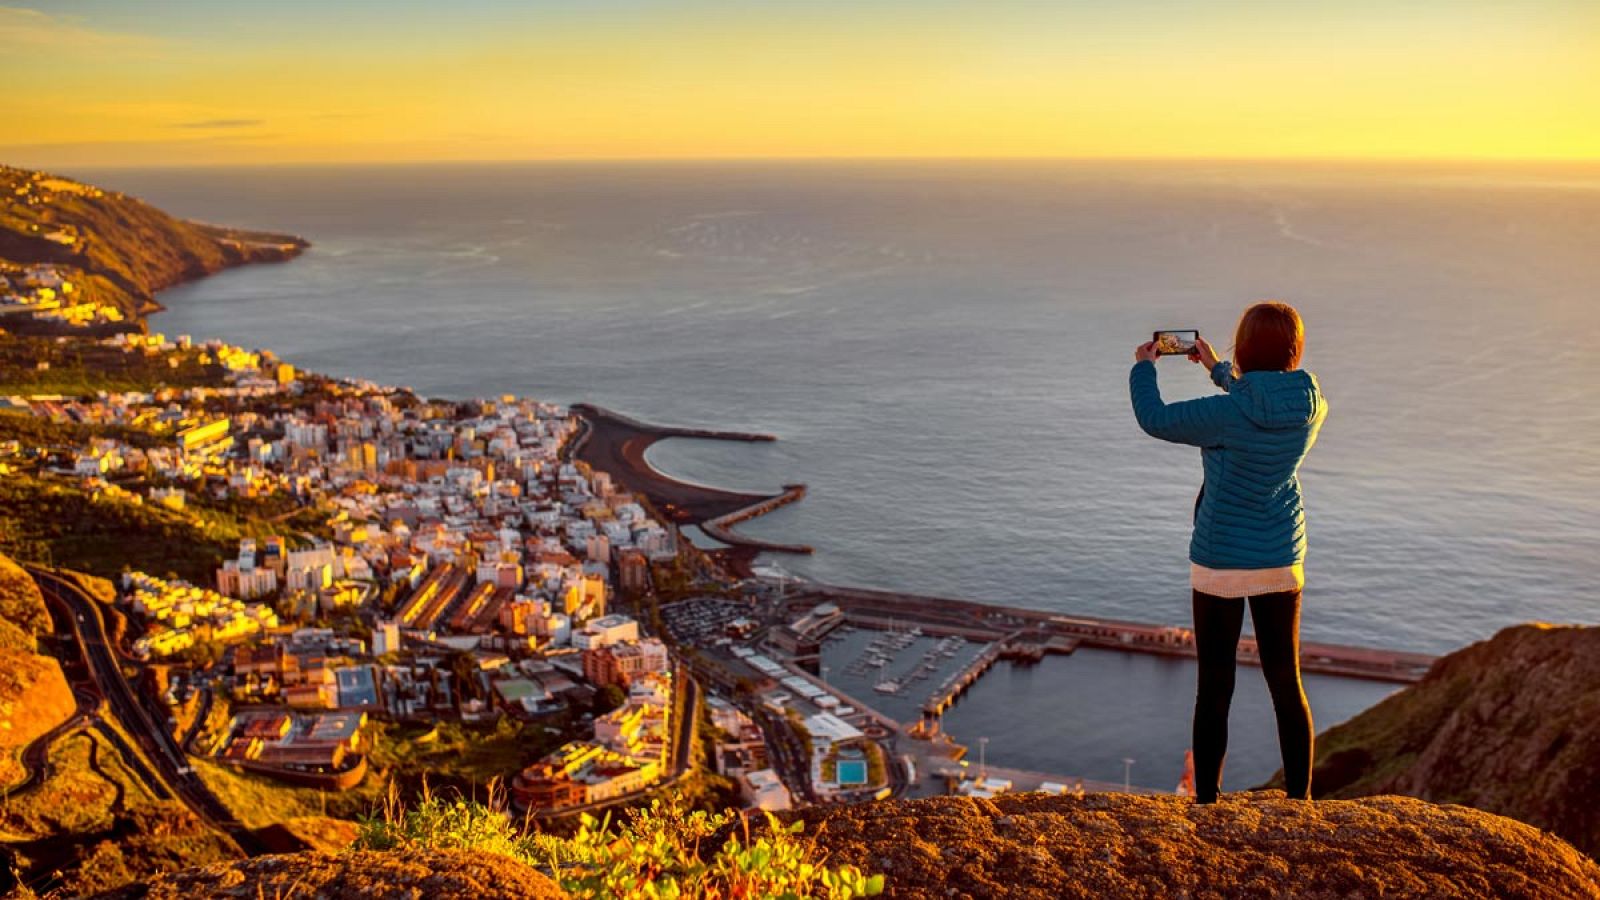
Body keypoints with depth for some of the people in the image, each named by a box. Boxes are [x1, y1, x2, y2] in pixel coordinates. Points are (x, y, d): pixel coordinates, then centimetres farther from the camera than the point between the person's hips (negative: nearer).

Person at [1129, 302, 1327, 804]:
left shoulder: (1229, 413, -22)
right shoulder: (1311, 408, -5)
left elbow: (1155, 420, -9)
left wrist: (1144, 367, 8)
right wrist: (1216, 368, 28)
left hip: (1220, 564, -5)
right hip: (1281, 560, 5)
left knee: (1214, 689, 6)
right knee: (1286, 685, 14)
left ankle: (1207, 800, 16)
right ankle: (1299, 798, 21)